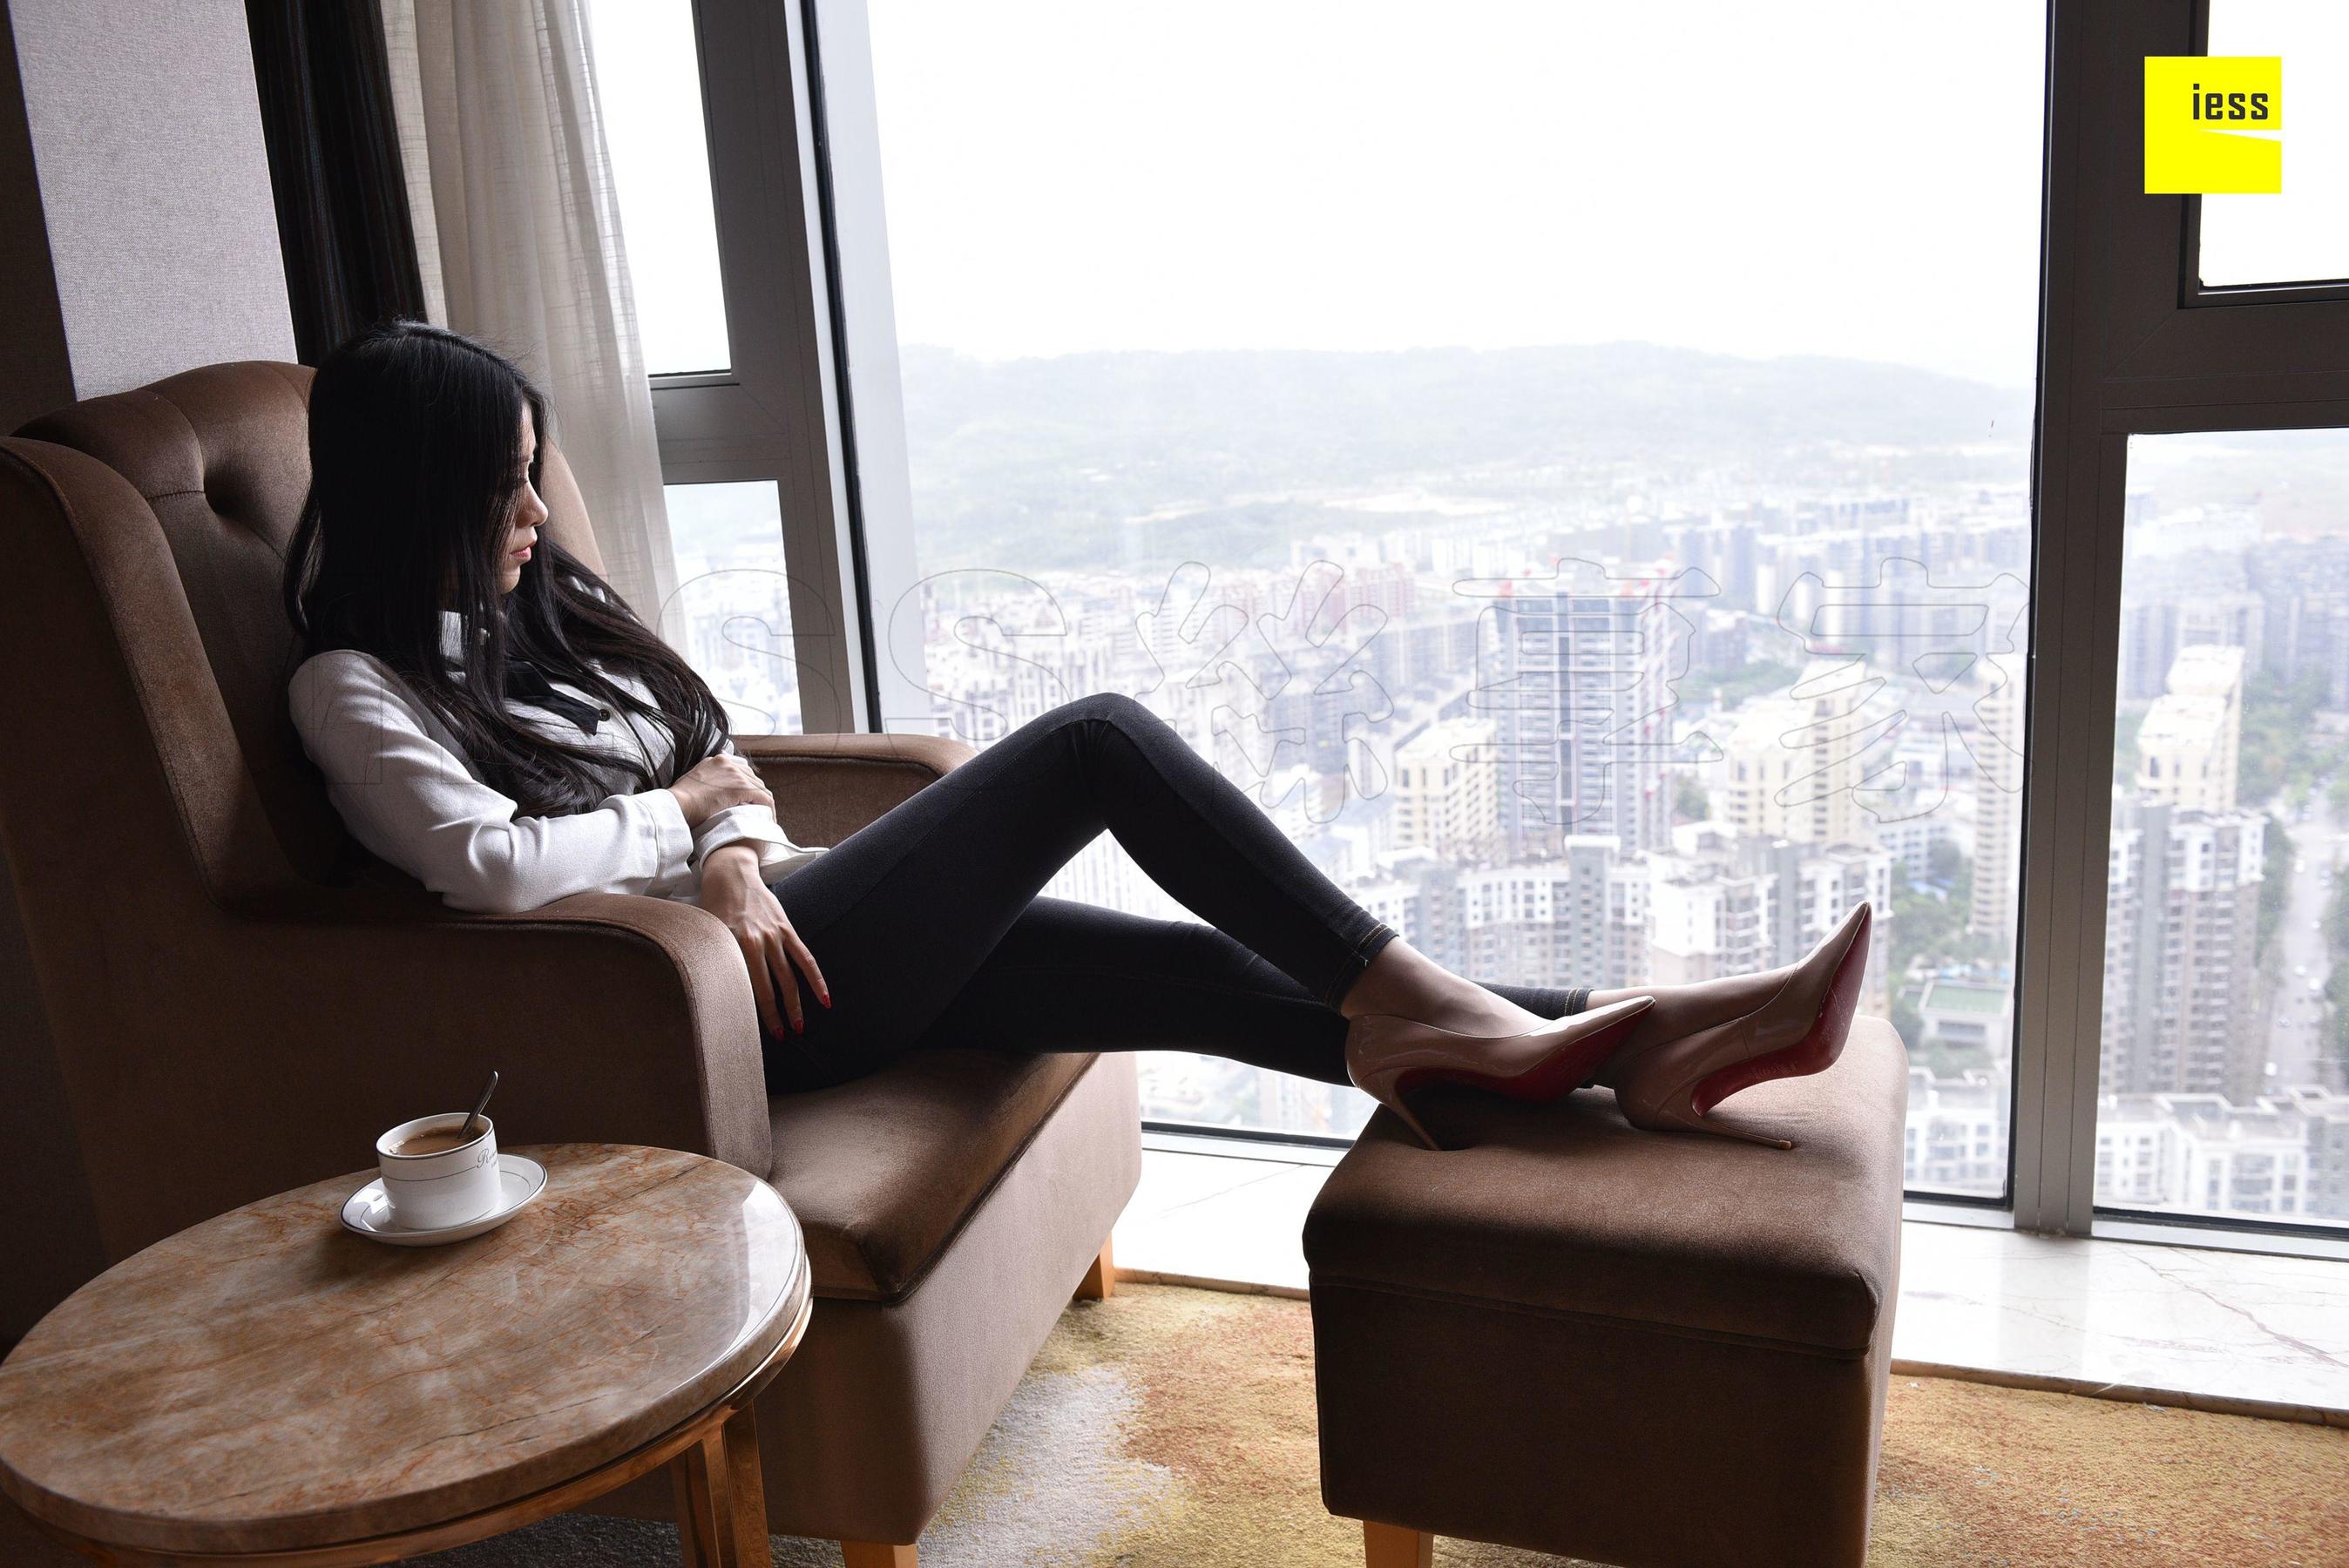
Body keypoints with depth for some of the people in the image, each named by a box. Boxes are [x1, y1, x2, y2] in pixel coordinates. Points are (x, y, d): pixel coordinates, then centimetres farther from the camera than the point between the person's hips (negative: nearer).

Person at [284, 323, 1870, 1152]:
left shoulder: (555, 603, 19)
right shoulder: (355, 685, -3)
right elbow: (494, 865, -19)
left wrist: (740, 853, -5)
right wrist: (678, 809, -4)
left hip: (773, 927, 7)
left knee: (1212, 970, -9)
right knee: (1100, 741, -17)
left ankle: (1635, 1048, -12)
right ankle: (1413, 999, -11)